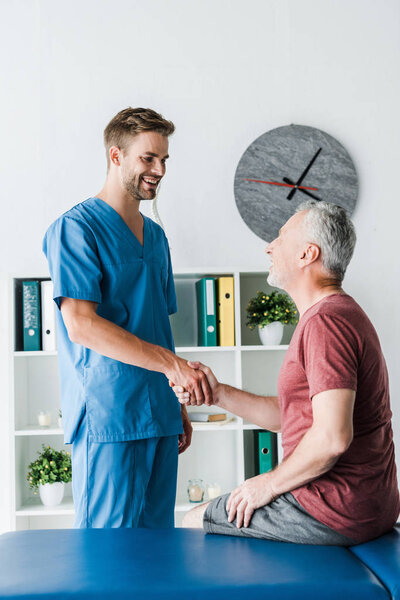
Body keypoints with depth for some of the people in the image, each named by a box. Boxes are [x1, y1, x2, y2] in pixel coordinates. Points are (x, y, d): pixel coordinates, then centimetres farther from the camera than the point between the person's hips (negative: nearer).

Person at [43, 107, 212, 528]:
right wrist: (170, 363, -23)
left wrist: (177, 403, 17)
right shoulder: (76, 228, -7)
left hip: (158, 414, 8)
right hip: (106, 415, -7)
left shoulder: (155, 235, 18)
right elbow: (80, 324, -18)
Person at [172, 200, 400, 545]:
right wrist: (218, 393, 6)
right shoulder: (340, 313, 16)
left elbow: (333, 437, -29)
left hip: (334, 511, -10)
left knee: (194, 524, 2)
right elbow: (288, 415, 16)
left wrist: (271, 483, -15)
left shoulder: (326, 321, -20)